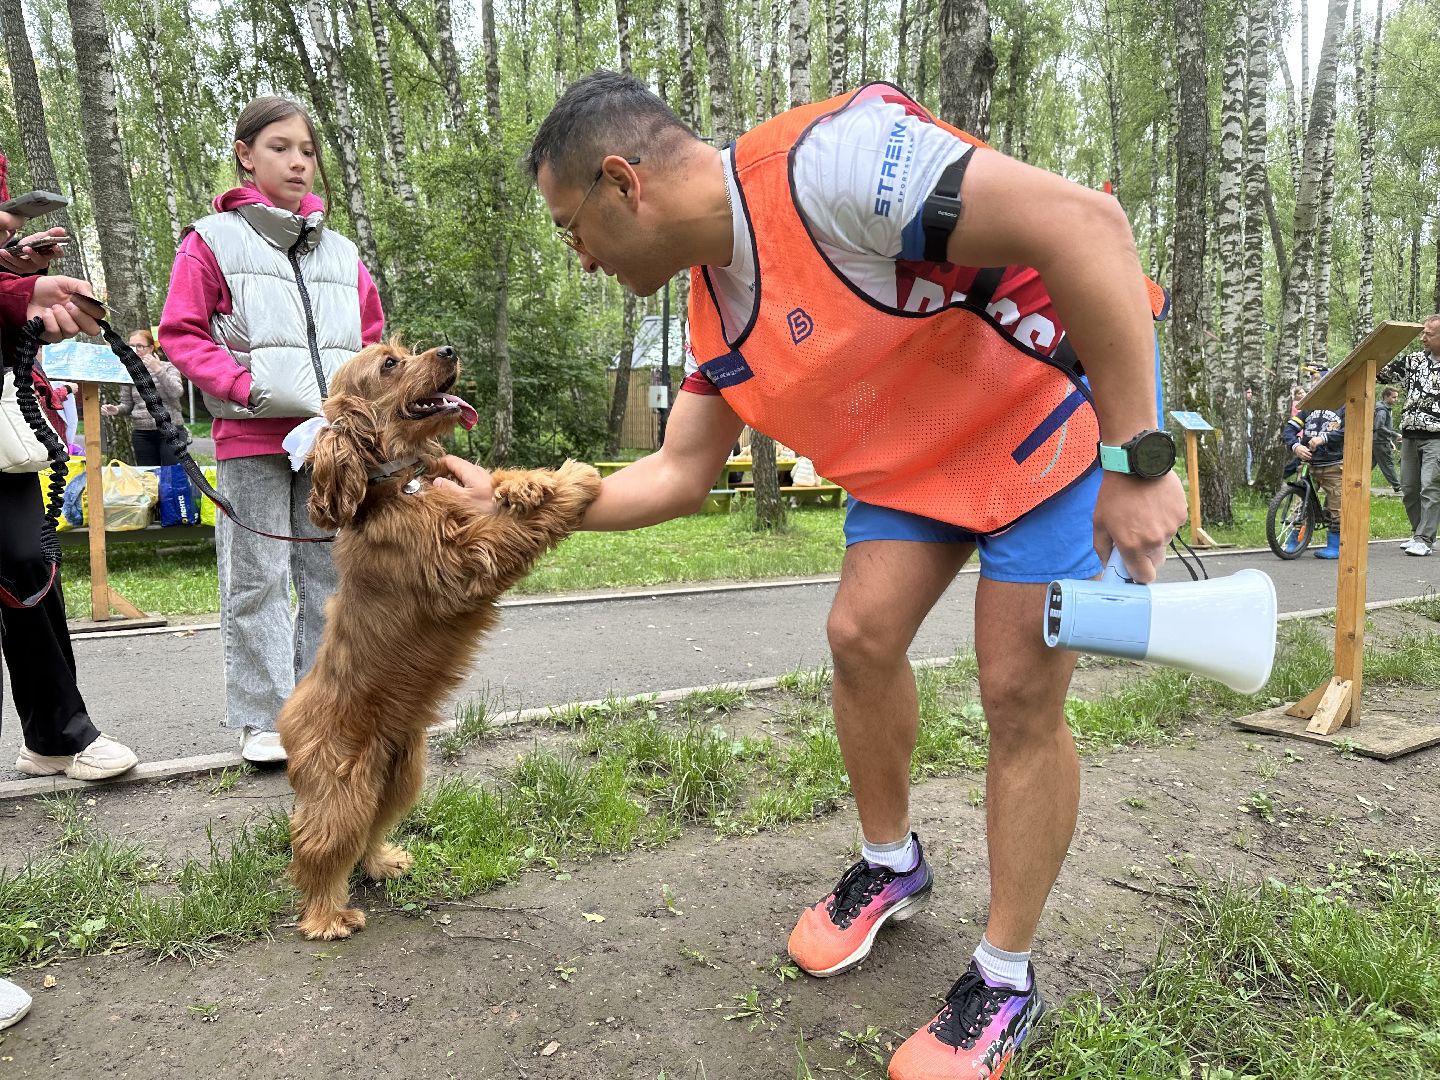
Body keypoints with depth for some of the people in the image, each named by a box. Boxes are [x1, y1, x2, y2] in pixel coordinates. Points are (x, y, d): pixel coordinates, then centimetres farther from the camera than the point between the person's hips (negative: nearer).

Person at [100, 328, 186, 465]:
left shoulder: (168, 368, 2)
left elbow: (176, 393, -15)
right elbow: (127, 405, 14)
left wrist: (158, 370, -18)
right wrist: (116, 410, -7)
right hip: (142, 434, 3)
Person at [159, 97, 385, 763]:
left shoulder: (342, 252, 15)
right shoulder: (213, 240, 4)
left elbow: (373, 343, 19)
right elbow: (180, 334, 0)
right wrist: (250, 387, -14)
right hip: (252, 439, -4)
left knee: (331, 572, 6)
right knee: (258, 579, 0)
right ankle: (263, 719, 10)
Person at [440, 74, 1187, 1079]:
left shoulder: (828, 161, -30)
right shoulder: (717, 312, -1)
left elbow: (1085, 223, -32)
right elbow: (679, 475, 7)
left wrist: (1136, 460, -31)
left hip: (1063, 400, -7)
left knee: (1020, 693, -7)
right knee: (861, 637, 0)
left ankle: (1006, 981, 12)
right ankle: (892, 864, 26)